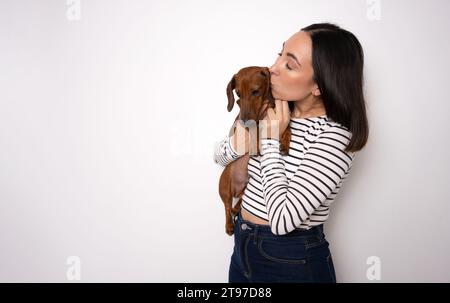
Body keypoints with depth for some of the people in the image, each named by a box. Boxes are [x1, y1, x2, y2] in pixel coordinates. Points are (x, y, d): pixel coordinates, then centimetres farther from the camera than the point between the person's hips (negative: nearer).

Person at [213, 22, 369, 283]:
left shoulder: (334, 136, -22)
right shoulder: (272, 111, -2)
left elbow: (282, 220, -27)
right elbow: (219, 155, 7)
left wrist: (270, 142, -21)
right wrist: (237, 146, -15)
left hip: (293, 263, -6)